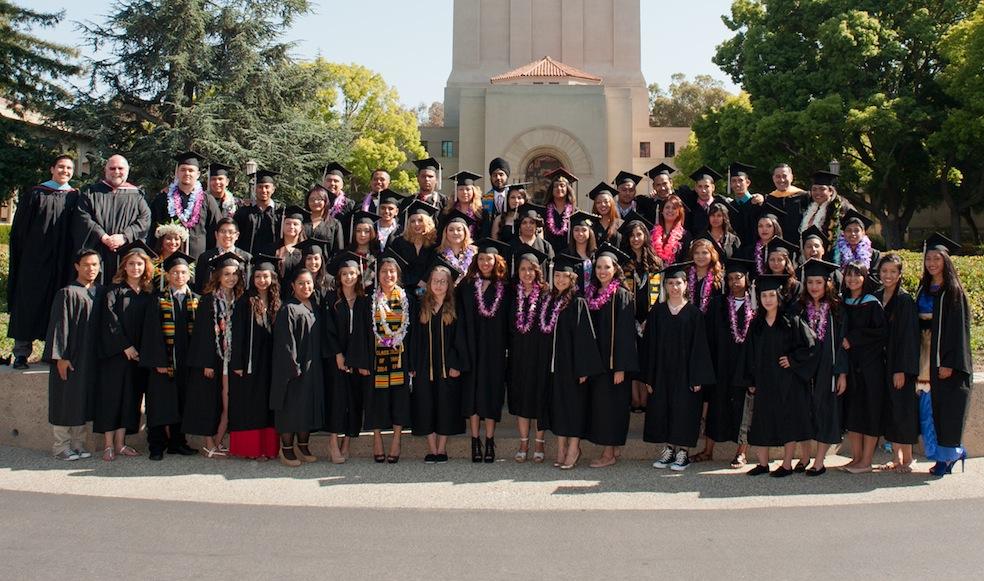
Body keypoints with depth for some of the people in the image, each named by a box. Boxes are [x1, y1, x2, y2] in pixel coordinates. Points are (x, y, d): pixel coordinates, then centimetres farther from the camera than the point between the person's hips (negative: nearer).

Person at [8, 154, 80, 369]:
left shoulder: (76, 198, 8)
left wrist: (74, 260, -2)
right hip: (34, 258, -1)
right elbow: (19, 228, 3)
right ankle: (21, 352, 5)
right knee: (28, 302, 0)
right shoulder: (34, 194, 5)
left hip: (62, 261, 1)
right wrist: (19, 255, -4)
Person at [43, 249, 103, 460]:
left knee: (83, 400, 10)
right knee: (66, 400, 0)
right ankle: (61, 446, 10)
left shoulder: (100, 293, 10)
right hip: (70, 357, -6)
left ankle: (78, 444, 18)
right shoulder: (67, 293, -7)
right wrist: (60, 357, -16)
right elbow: (59, 326, -11)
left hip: (91, 357, 6)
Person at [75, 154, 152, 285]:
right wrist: (104, 237, -13)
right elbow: (83, 217, 0)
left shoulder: (136, 195, 12)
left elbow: (144, 220, 0)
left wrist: (124, 237, -14)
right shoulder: (91, 192, 12)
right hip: (96, 254, 0)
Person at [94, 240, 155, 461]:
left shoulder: (148, 293, 10)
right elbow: (109, 321, -10)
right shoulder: (115, 291, -3)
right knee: (112, 394, -3)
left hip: (138, 354, 4)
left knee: (131, 396, 6)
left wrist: (143, 350, 1)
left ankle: (120, 442, 14)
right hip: (115, 352, -4)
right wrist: (125, 346, -15)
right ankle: (109, 444, 3)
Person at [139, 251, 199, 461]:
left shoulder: (195, 300, 8)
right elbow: (152, 332, -6)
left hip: (186, 361, 3)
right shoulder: (158, 299, 0)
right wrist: (159, 361, -14)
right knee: (161, 403, 0)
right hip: (163, 360, -3)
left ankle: (177, 442, 19)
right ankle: (157, 446, 7)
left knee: (181, 402, 8)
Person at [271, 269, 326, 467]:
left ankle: (303, 446, 21)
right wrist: (293, 367, -19)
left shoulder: (314, 308, 12)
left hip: (313, 367, 7)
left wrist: (317, 364, 10)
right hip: (294, 367, -7)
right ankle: (286, 449, 7)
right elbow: (285, 342, -14)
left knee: (309, 405, 11)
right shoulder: (288, 309, -9)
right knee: (292, 406, -2)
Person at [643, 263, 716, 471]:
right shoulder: (657, 312, 5)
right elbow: (649, 345, 5)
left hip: (685, 372, -3)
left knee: (684, 409, 0)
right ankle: (669, 449, 19)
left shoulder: (694, 313, -2)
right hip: (662, 372, 3)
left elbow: (699, 346, -4)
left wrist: (698, 378, -10)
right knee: (662, 409, 6)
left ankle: (683, 451, 11)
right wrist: (649, 377, 0)